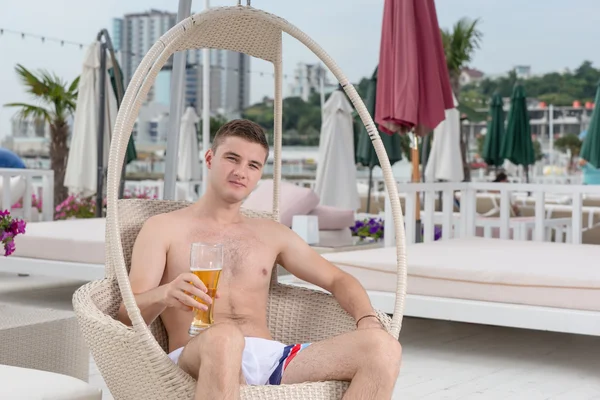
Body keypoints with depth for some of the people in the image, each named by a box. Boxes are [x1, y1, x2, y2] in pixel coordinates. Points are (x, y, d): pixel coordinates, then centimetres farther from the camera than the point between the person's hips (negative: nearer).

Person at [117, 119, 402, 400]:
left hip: (271, 358, 4)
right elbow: (128, 316, 3)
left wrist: (367, 319, 3)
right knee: (223, 337, -43)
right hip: (198, 361, -4)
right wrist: (164, 295, -22)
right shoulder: (163, 228, 12)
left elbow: (336, 279, 26)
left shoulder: (272, 234, 25)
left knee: (383, 347, -22)